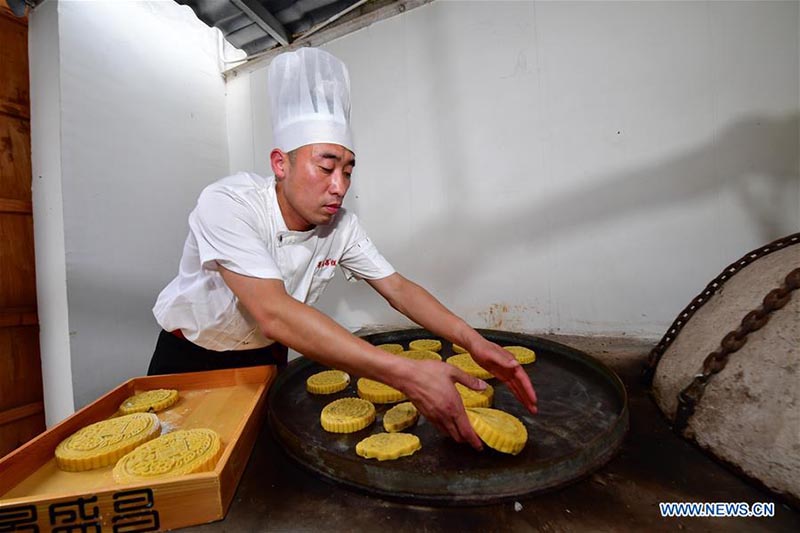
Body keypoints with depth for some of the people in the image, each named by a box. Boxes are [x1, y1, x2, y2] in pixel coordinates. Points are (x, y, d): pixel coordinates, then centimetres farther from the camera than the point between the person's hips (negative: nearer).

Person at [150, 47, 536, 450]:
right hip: (189, 359, -3)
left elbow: (397, 288, -17)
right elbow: (274, 315, -45)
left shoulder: (341, 226, -17)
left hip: (266, 357, 4)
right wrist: (406, 375, -51)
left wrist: (473, 341, -30)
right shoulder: (228, 204, -33)